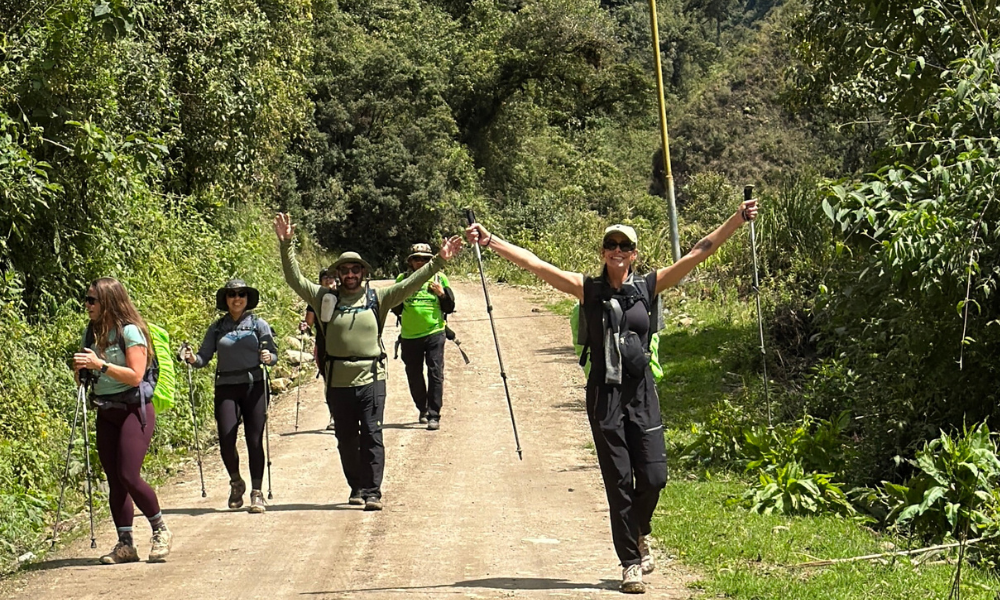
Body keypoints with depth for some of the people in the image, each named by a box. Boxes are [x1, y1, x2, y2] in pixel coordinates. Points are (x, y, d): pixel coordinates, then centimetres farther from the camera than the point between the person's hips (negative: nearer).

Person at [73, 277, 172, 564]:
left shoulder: (130, 331, -12)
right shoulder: (91, 333, 9)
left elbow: (135, 376, -19)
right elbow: (84, 378, 14)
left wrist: (100, 364, -25)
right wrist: (80, 369, -8)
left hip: (134, 410, -7)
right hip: (106, 413, 7)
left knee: (128, 476, -15)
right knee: (114, 480, 3)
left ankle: (161, 531, 4)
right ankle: (125, 544, 8)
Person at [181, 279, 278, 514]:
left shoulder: (259, 324, 6)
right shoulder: (217, 327, 10)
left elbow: (273, 354, 1)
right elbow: (204, 357, 7)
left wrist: (268, 357, -21)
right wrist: (192, 358, -14)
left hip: (254, 386, -1)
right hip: (226, 388, 1)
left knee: (254, 440, -3)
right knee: (226, 440, -8)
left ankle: (257, 492, 5)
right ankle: (236, 483, 19)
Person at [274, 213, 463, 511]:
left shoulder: (377, 298, 6)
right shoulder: (326, 299, 7)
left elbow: (410, 284, 1)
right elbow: (294, 278, 4)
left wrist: (438, 262, -9)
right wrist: (286, 245, -6)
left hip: (371, 378, -2)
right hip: (338, 382, 2)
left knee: (372, 436, -7)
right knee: (346, 439, 10)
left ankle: (372, 492, -4)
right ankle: (356, 488, 24)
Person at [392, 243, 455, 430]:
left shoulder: (439, 278, 3)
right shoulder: (402, 279, 5)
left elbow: (449, 308, 5)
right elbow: (396, 309, 9)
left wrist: (442, 293, -13)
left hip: (434, 334, -2)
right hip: (409, 336, 2)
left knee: (435, 374, -8)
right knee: (414, 375, 11)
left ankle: (434, 415, -6)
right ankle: (423, 409, 31)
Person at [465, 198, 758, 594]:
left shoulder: (648, 287, 5)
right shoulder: (589, 290, 2)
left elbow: (698, 254, 4)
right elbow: (535, 264, -2)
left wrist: (736, 221, 1)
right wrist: (491, 242, -7)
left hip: (642, 393, 1)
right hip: (604, 395, -1)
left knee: (653, 476, -3)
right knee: (619, 482, 1)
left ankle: (640, 533, 29)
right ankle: (631, 563, 12)